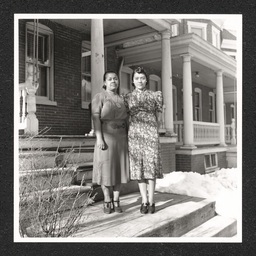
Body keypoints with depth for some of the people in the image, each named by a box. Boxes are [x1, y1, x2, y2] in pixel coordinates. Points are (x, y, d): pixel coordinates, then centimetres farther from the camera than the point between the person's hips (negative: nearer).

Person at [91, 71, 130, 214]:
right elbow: (96, 118, -12)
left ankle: (116, 202, 14)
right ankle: (107, 201, 14)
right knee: (106, 169, 0)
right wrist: (99, 138, -21)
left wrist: (128, 138, 8)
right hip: (106, 137, -5)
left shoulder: (121, 99, 14)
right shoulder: (99, 97, -3)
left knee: (119, 168, 5)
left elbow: (125, 120, 14)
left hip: (121, 138, 5)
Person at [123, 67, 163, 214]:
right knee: (138, 167, 2)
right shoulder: (127, 98, 9)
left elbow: (158, 118, 12)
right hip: (134, 134, 1)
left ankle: (151, 201, 7)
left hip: (151, 134, -1)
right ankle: (144, 201, 11)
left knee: (151, 166, -2)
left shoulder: (155, 95, 6)